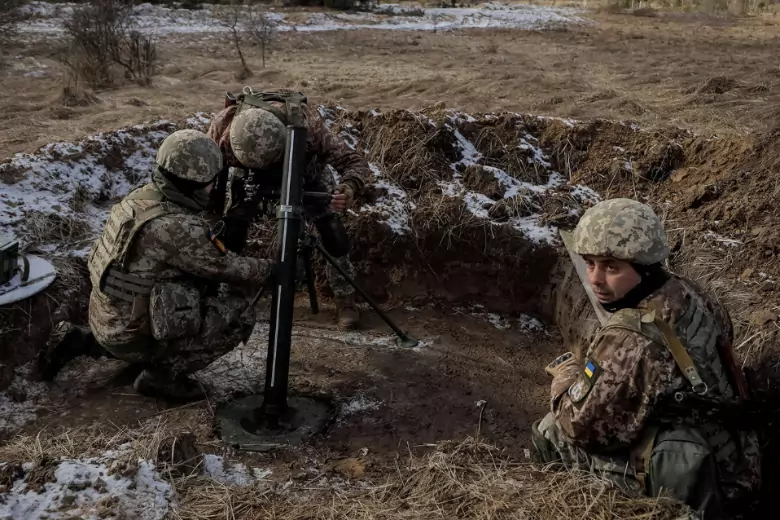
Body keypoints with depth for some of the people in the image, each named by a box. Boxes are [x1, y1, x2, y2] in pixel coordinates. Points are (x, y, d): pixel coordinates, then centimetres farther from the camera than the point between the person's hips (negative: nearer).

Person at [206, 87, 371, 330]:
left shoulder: (307, 123, -44)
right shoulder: (222, 126, -39)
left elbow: (355, 162, -36)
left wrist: (348, 189, -57)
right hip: (246, 171, 1)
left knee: (332, 230, -12)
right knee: (229, 233, -9)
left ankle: (345, 298, 7)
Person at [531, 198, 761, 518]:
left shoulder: (630, 341, -34)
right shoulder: (688, 292, -8)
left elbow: (583, 424, -25)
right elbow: (723, 331, 17)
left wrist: (566, 372, -4)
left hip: (688, 483, -8)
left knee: (550, 433, 1)